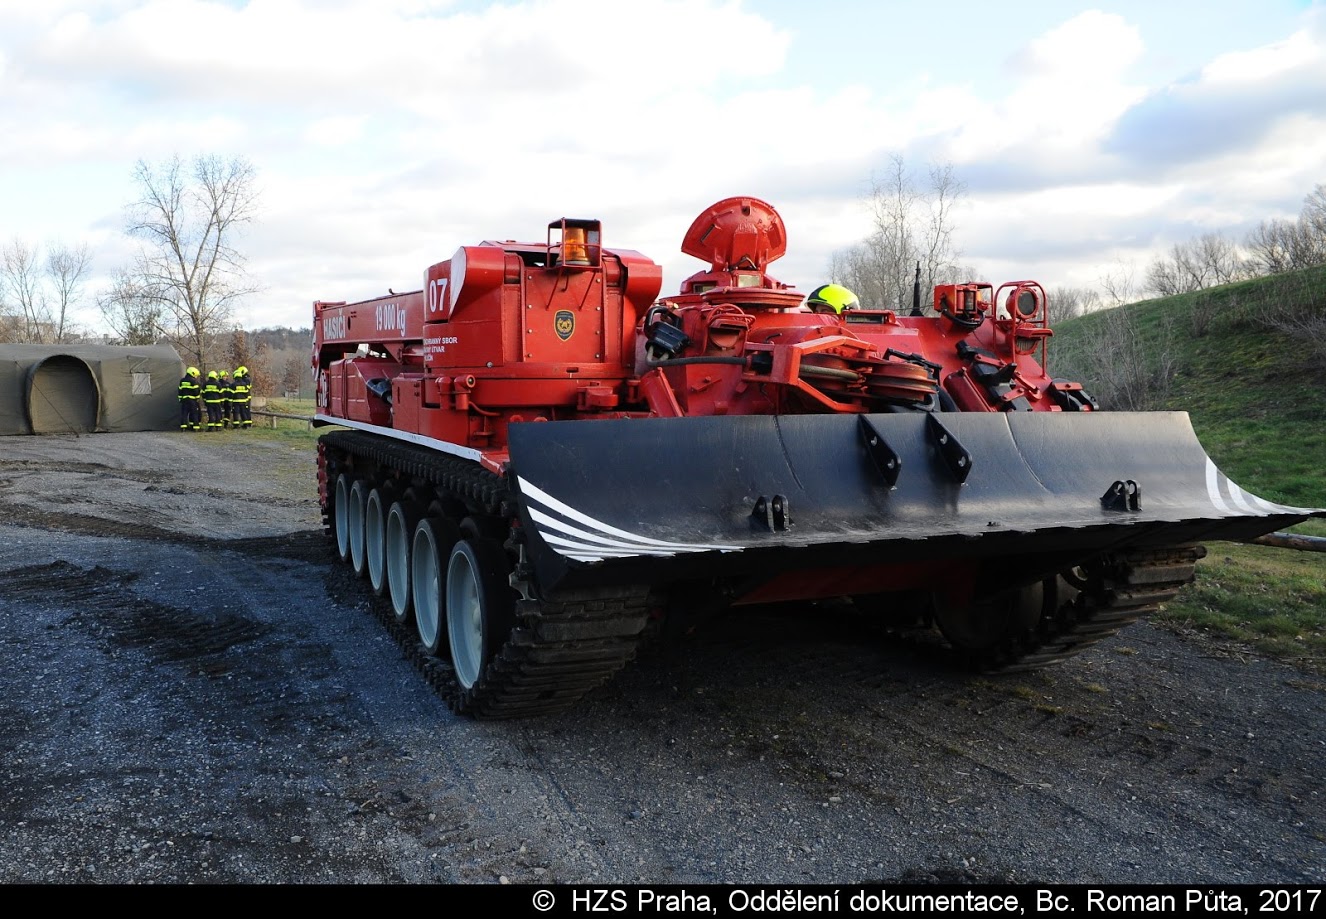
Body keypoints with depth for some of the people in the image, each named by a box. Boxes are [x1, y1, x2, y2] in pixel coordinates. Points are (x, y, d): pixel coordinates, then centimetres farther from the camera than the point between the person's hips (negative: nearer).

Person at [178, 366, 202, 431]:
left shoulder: (182, 381, 13)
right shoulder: (193, 381, -7)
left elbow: (180, 391, 15)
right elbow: (196, 391, -12)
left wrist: (180, 399, 19)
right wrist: (200, 390, 7)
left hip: (184, 399, 5)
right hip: (192, 400, -5)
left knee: (184, 413, 4)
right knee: (195, 413, -1)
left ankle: (183, 426, -2)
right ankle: (196, 427, -2)